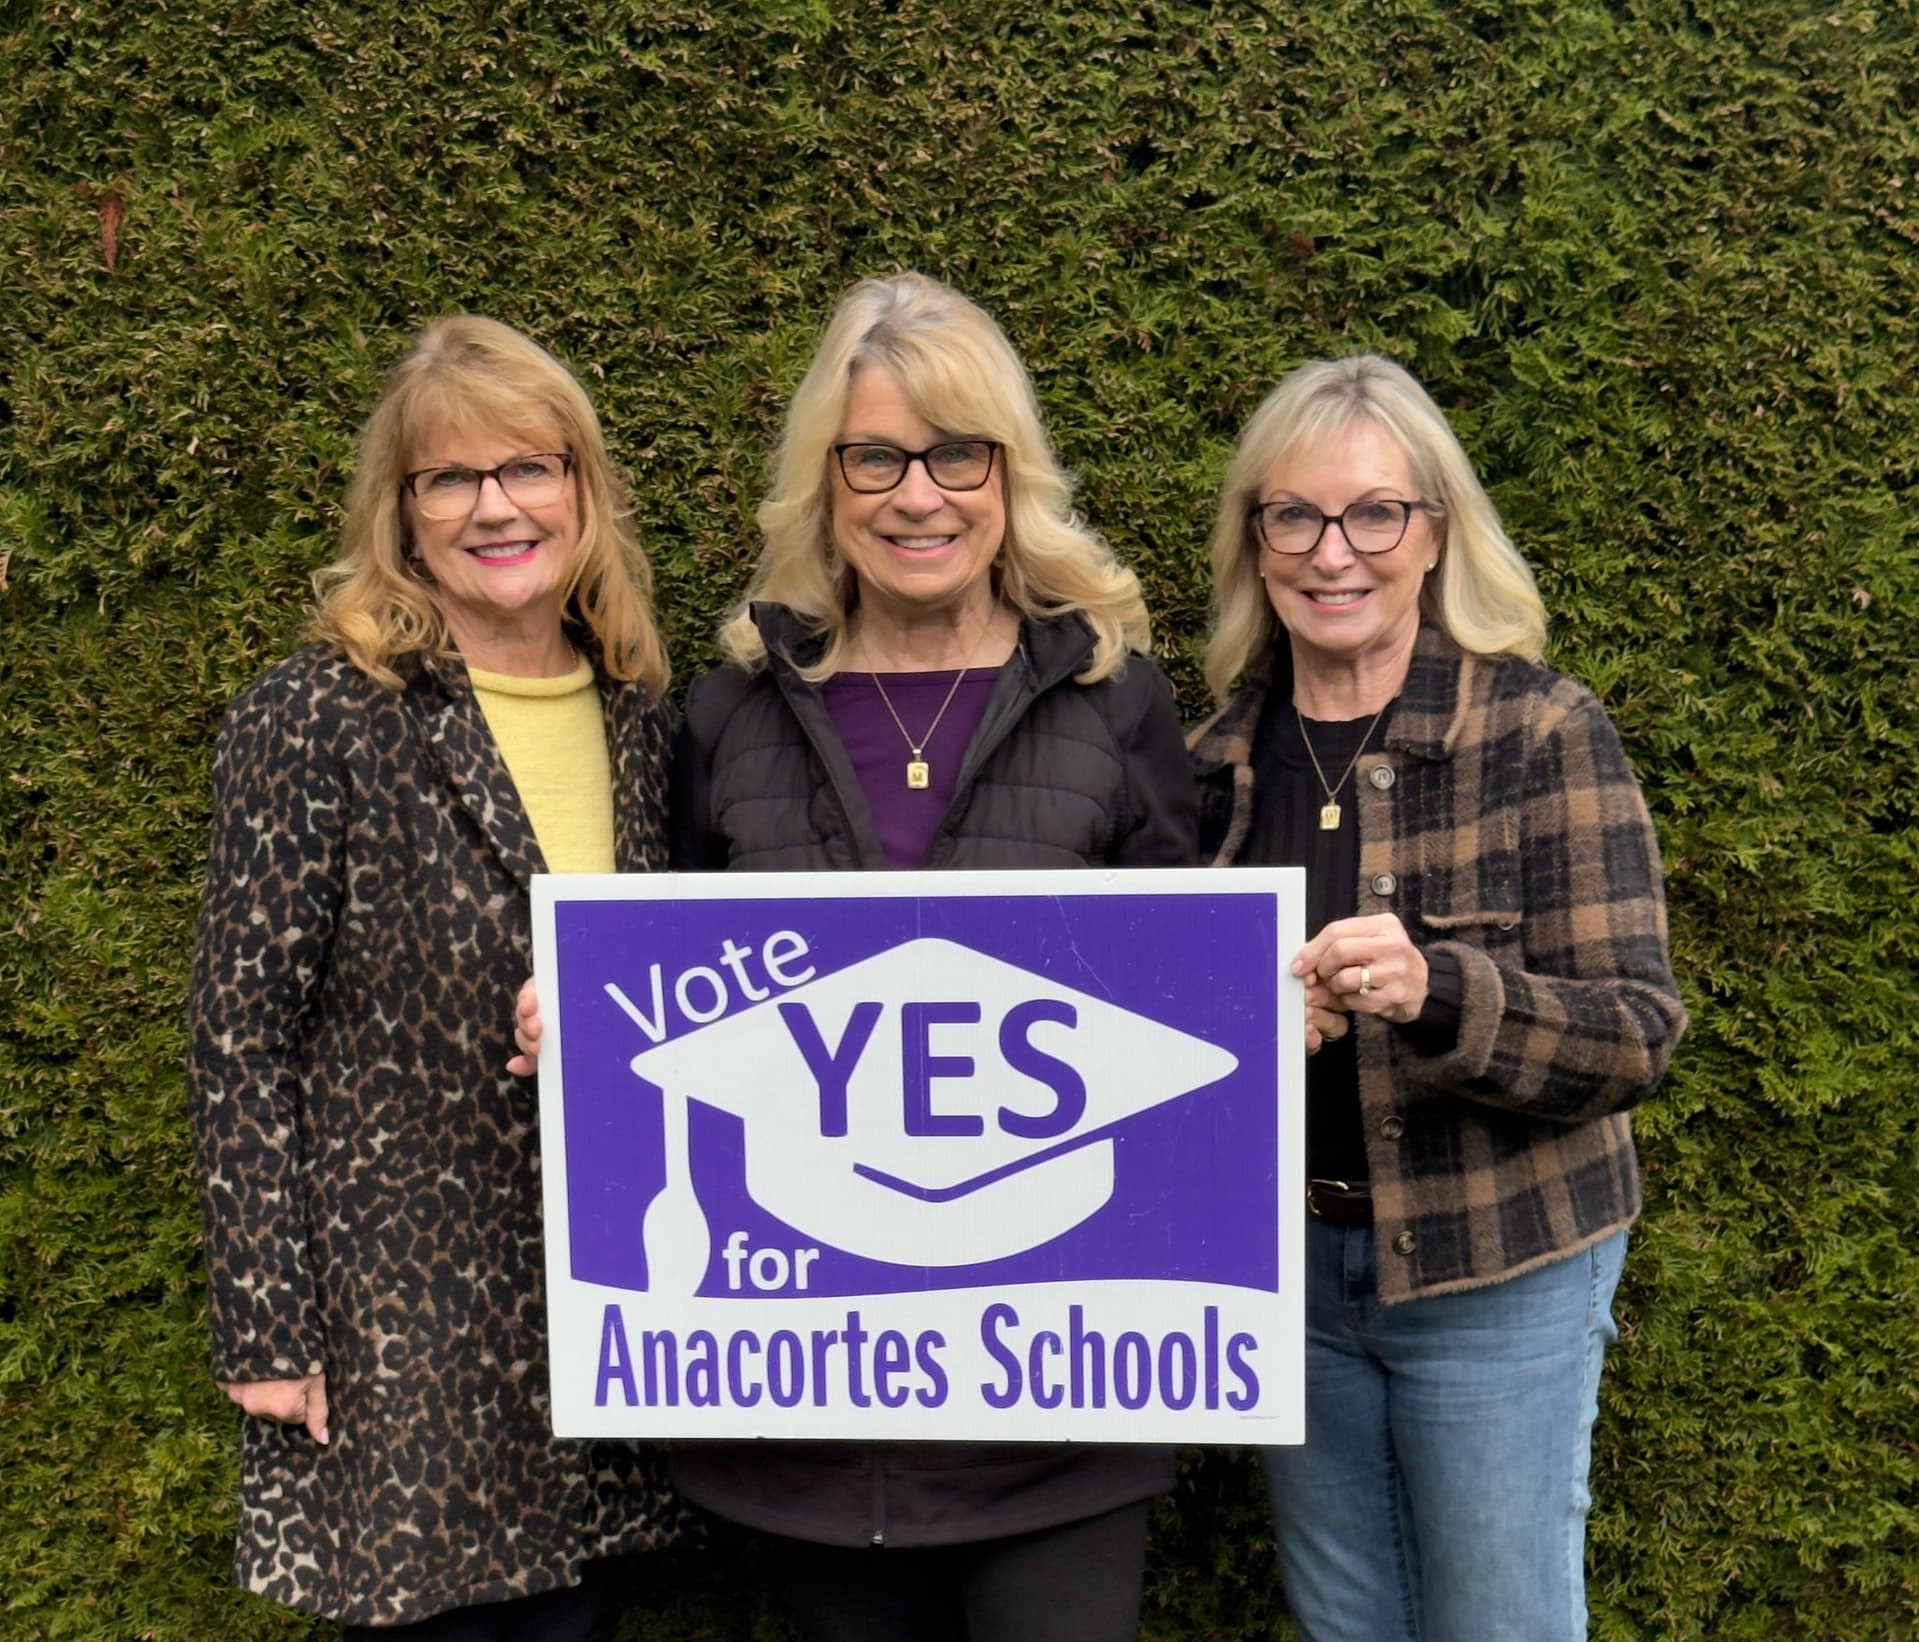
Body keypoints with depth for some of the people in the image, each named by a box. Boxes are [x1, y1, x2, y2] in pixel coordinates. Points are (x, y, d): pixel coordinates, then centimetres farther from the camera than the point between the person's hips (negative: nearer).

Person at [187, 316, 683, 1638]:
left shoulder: (640, 713, 4)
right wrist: (266, 1328, -11)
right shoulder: (315, 724, -11)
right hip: (400, 1297, -4)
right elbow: (244, 1036, -10)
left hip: (603, 1291, 5)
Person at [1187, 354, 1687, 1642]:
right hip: (1286, 1266, 5)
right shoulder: (1225, 754, 2)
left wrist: (1439, 990, -33)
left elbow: (1639, 1033, -15)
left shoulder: (1543, 732, -12)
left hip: (1496, 1271, -4)